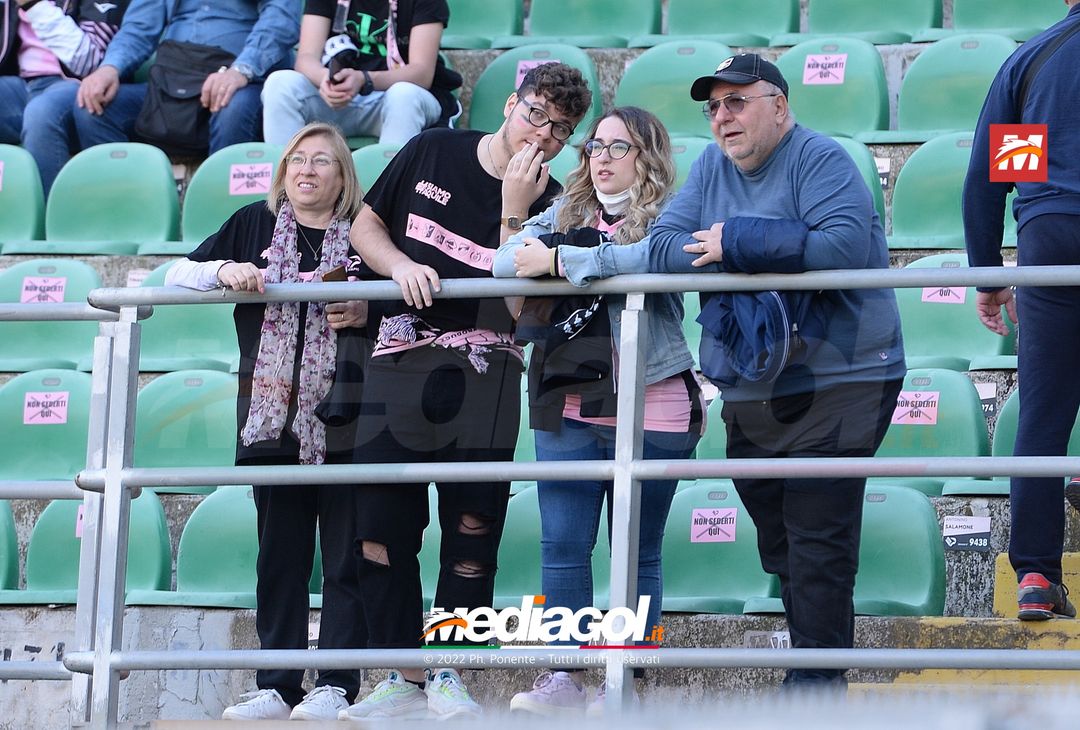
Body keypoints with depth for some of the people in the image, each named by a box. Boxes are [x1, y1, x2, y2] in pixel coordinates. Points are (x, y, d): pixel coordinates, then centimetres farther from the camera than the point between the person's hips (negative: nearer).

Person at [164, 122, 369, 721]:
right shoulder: (255, 224, 11)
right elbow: (177, 275, 10)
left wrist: (367, 313, -14)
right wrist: (223, 271, -8)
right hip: (273, 420, 3)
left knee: (346, 559, -2)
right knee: (280, 557, 6)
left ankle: (336, 686, 1)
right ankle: (277, 688, 9)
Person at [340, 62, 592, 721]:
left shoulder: (549, 203, 2)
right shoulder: (431, 153, 7)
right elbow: (365, 227, 14)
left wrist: (514, 209, -15)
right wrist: (402, 266, -6)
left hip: (483, 377, -1)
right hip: (399, 368, 1)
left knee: (473, 531, -2)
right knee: (381, 529, -2)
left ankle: (448, 676, 6)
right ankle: (404, 678, 5)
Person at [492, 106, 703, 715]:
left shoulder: (665, 217, -1)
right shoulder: (566, 215, 16)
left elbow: (651, 258, -23)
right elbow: (504, 260, 6)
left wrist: (562, 260, -19)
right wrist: (529, 258, -16)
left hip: (649, 409, -4)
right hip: (568, 408, 4)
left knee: (637, 555, 3)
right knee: (563, 547, -1)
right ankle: (565, 679, 1)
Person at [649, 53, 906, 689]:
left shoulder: (821, 160, -10)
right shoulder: (712, 169, 11)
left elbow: (845, 246, -26)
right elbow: (663, 247, 1)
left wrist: (737, 242, -19)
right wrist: (758, 255, -16)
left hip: (838, 384, -7)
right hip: (750, 393, 7)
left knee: (818, 546, -10)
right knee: (780, 547, 12)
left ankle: (816, 685, -8)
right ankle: (814, 664, 22)